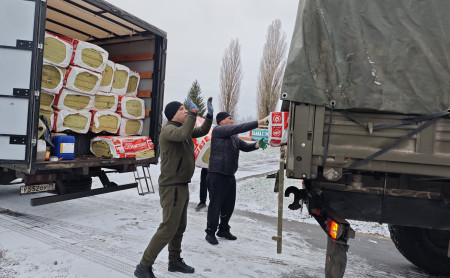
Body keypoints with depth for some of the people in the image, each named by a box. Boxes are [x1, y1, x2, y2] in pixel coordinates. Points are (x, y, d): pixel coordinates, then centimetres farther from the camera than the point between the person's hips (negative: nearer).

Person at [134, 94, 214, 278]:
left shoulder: (182, 128, 13)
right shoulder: (168, 129, -15)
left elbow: (202, 132, 24)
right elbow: (183, 135, -38)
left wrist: (209, 115, 9)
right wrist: (194, 112, -27)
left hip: (181, 186, 9)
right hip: (172, 187, -9)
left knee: (180, 226, 16)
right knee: (168, 228, -7)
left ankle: (175, 261, 30)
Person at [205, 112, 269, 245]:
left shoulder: (233, 136, 20)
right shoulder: (218, 130, -8)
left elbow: (245, 146, 15)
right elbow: (238, 128, -19)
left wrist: (256, 145, -6)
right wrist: (258, 122, -21)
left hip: (229, 175, 9)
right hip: (217, 175, -8)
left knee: (229, 204, 14)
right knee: (215, 204, -2)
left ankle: (223, 230, 29)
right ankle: (210, 232, 11)